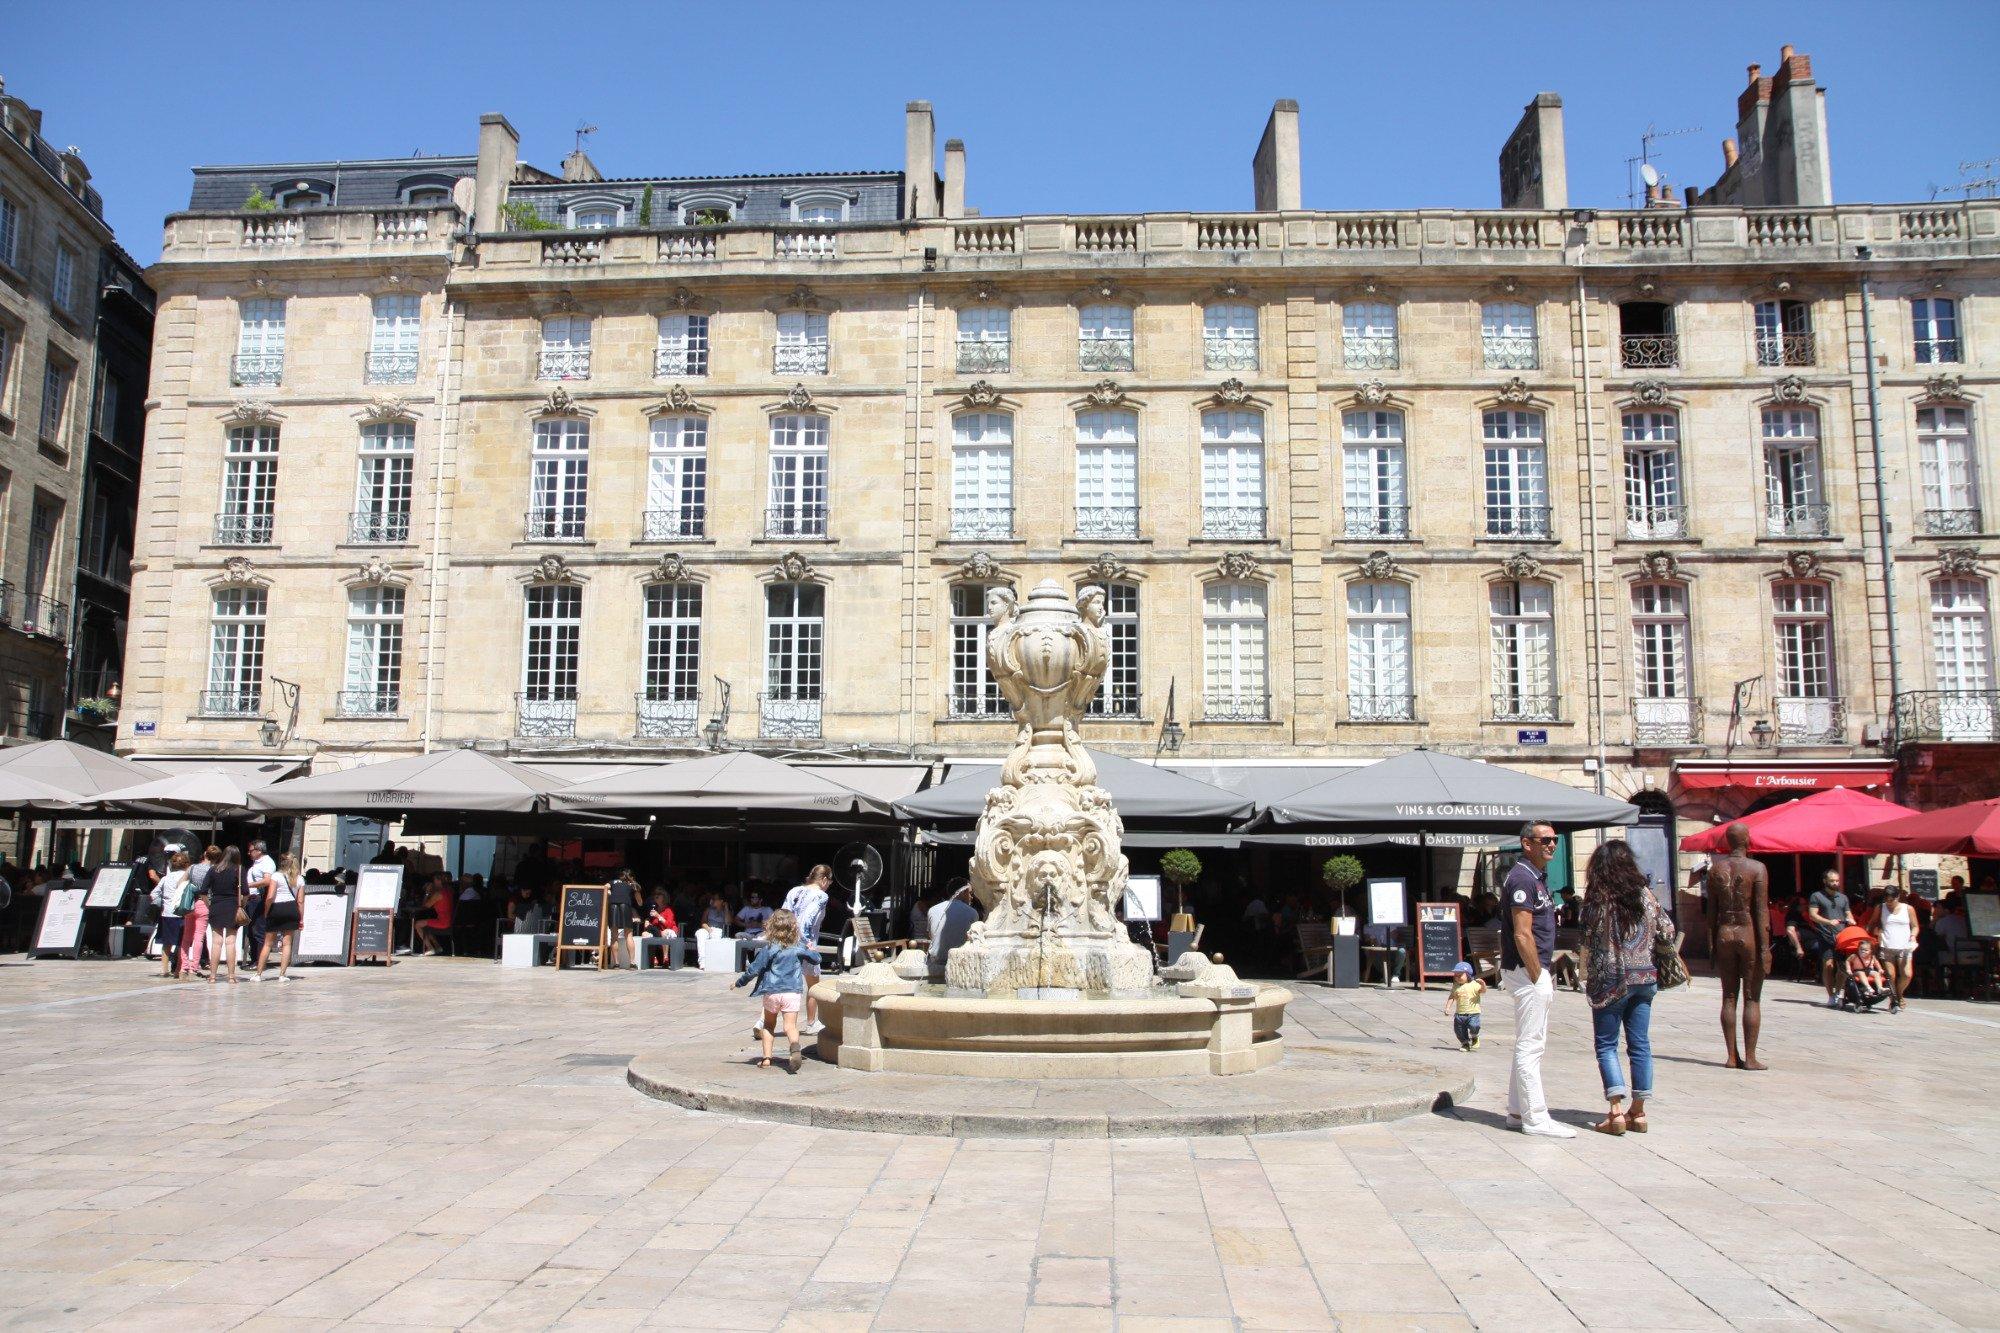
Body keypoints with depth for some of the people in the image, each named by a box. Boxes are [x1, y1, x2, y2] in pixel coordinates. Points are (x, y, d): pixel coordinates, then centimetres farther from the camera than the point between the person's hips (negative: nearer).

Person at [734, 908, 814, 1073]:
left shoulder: (769, 949, -6)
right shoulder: (799, 948, 4)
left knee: (768, 1024, 18)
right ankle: (795, 1047, -35)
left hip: (771, 992, -1)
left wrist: (740, 982, 10)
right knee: (790, 1025, -5)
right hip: (792, 991, 1)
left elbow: (754, 969, -4)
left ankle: (766, 1058, 14)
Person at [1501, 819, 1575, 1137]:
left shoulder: (1538, 876, 17)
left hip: (1537, 971, 11)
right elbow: (1522, 935, -21)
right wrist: (1538, 977, -18)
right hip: (1527, 971, -11)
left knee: (1529, 1045, 15)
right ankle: (1535, 1119, -3)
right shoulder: (1522, 878, -16)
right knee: (1530, 1045, -6)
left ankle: (1518, 1112, 21)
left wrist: (1547, 974, 18)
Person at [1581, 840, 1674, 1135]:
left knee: (1606, 1046, 3)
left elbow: (1589, 944, -9)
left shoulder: (1597, 899, -10)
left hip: (1612, 980, -4)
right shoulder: (1644, 894, 3)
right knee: (1640, 1045, 10)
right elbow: (1668, 929, 11)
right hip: (1645, 977, 4)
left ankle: (1616, 1111, -7)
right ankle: (1638, 1112, 13)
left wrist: (1587, 977, 3)